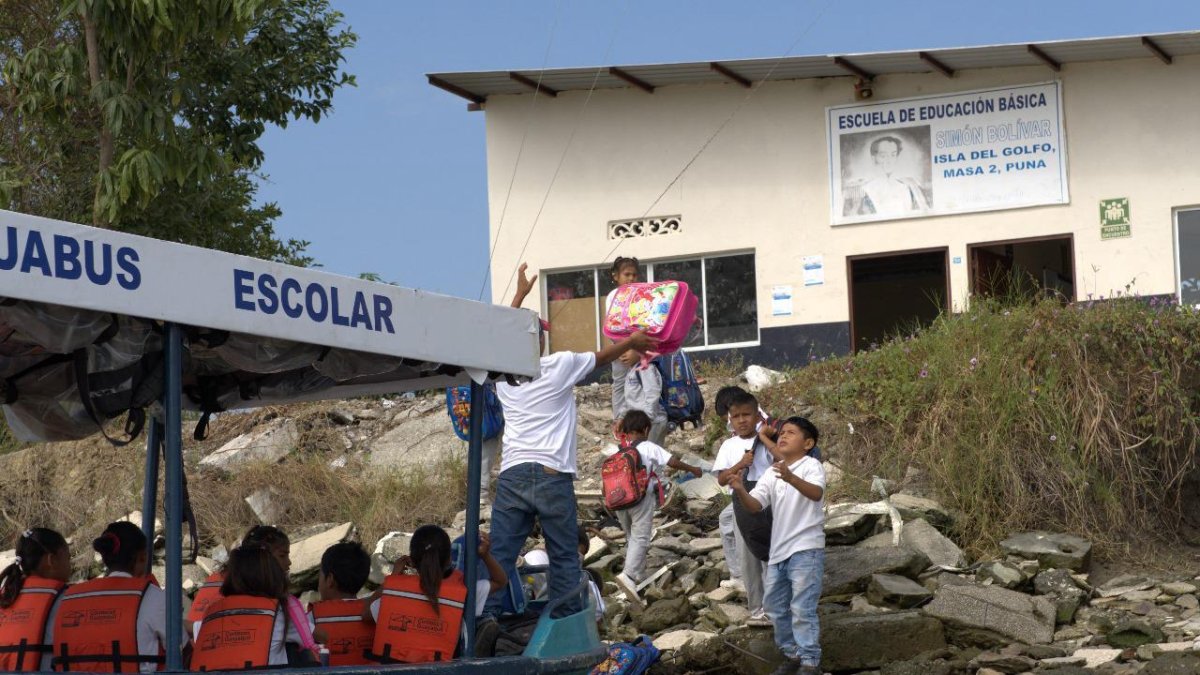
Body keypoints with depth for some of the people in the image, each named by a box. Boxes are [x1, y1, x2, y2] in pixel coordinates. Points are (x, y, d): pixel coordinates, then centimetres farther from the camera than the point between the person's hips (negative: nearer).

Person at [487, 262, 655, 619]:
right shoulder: (560, 365, 2)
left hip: (511, 475, 3)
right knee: (564, 557, 4)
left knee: (500, 556, -1)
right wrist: (632, 342, 39)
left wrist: (520, 294, 45)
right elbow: (602, 357, 20)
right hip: (553, 475, -3)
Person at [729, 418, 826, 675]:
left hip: (806, 549, -8)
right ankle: (792, 654, 27)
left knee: (802, 608, -12)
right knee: (776, 608, 14)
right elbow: (754, 505, 3)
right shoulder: (772, 474, 13)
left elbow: (816, 493, -29)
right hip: (779, 549, 8)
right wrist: (740, 491, -19)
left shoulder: (811, 466, -8)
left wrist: (791, 478, -47)